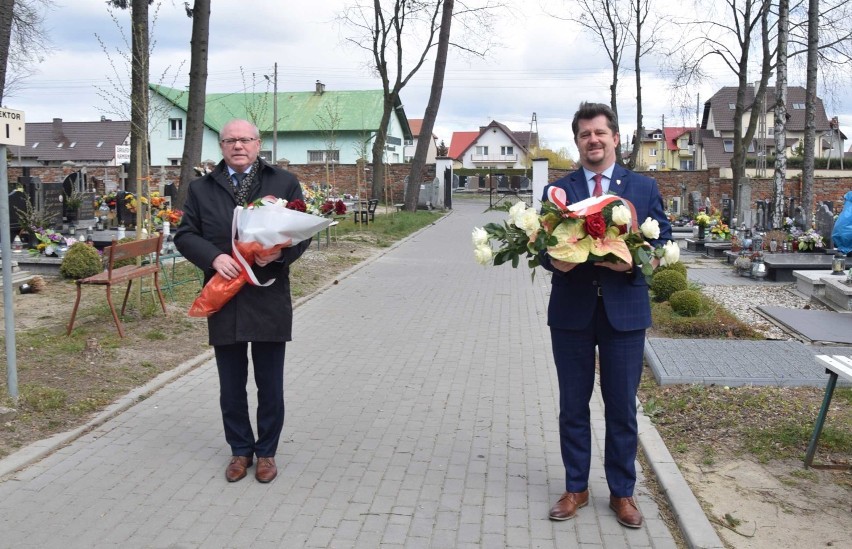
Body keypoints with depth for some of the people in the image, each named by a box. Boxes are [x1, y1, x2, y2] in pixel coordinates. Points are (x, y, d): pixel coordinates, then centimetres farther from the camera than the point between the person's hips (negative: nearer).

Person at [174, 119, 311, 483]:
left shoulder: (284, 183, 4)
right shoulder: (201, 189, 8)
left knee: (270, 385, 9)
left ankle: (266, 452, 25)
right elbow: (184, 234, 6)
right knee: (231, 386, 12)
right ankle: (240, 450, 28)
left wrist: (281, 253, -17)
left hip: (270, 300, -1)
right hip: (224, 300, 2)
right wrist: (214, 257, -13)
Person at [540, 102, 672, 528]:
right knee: (573, 405, 10)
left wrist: (632, 261, -17)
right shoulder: (557, 190, 5)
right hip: (571, 310, 1)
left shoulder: (644, 187, 5)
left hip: (624, 310, 0)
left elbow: (662, 242, 2)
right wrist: (554, 260, -20)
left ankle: (622, 492, 23)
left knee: (622, 406, 8)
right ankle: (576, 488, 25)